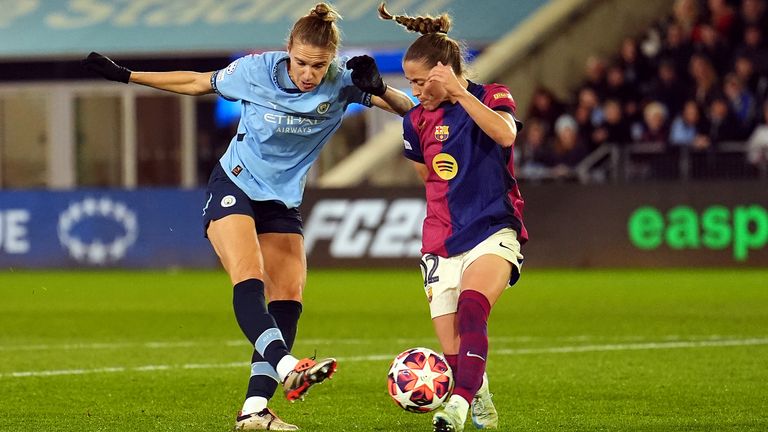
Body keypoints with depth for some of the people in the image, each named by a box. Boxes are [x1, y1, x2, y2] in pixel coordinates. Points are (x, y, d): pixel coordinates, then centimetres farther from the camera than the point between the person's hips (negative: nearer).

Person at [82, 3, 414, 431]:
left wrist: (378, 88, -34)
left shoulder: (342, 83, -13)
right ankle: (287, 367, -44)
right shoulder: (257, 70, -16)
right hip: (234, 187, -4)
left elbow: (406, 107, -12)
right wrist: (126, 75, 2)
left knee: (289, 296, -7)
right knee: (249, 277, -26)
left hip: (283, 202, 4)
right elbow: (198, 83, 0)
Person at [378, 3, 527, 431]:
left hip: (494, 233, -4)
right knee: (455, 356, -3)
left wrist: (459, 91, -26)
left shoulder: (493, 96, -3)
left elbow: (505, 134, -26)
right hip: (442, 244, 4)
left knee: (471, 311, -33)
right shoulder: (418, 120, 8)